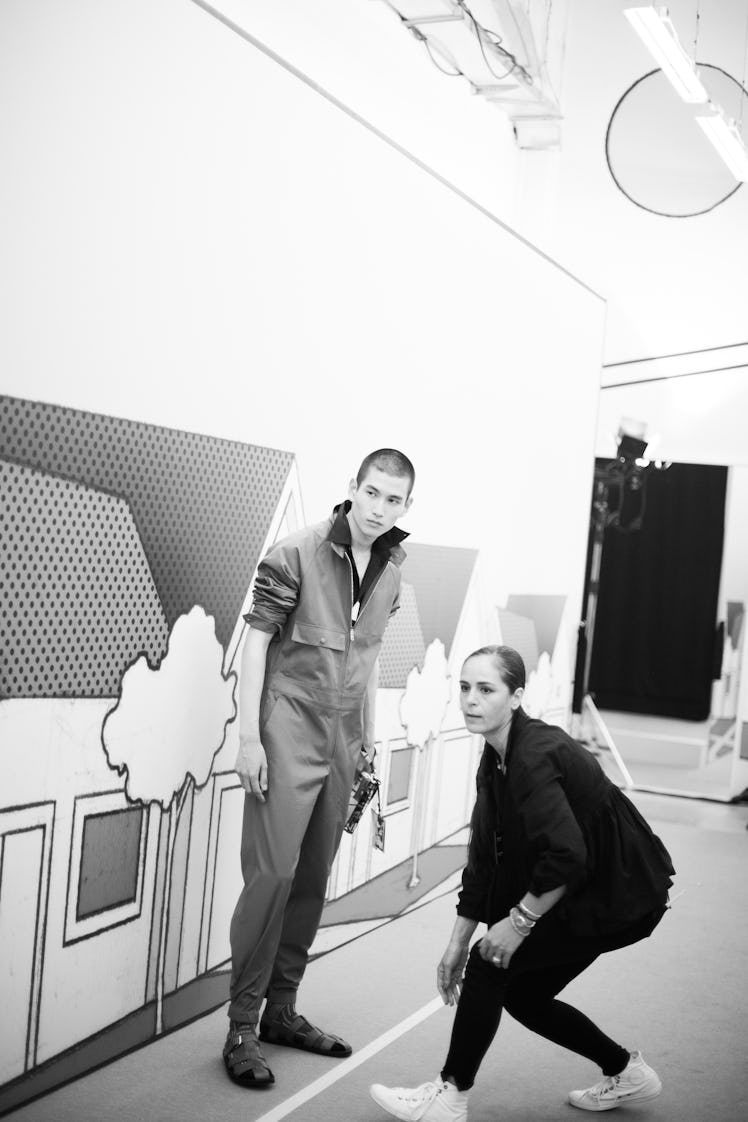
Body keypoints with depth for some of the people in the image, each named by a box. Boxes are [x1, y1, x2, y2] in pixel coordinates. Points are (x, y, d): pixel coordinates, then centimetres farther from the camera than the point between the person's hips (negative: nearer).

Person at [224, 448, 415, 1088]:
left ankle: (282, 1010, 24)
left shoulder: (392, 568, 8)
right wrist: (249, 737, -13)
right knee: (273, 872, -8)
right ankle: (242, 1027, 4)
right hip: (289, 726, -6)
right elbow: (257, 640, -9)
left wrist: (369, 735, 18)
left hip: (343, 736, 6)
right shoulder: (297, 553, -10)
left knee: (314, 878, 10)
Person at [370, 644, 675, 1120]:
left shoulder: (535, 756, -25)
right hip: (588, 890, 9)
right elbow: (483, 862, 7)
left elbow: (566, 857, -33)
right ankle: (627, 1072, 31)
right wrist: (458, 943, 7)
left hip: (623, 895, -9)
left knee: (491, 964, -11)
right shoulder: (497, 760, 2)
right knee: (522, 992, 13)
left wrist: (519, 921, -20)